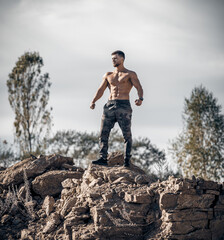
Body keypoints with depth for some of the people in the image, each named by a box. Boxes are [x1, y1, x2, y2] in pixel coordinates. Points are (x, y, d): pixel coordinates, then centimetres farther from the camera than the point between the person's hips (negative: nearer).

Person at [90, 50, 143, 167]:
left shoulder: (130, 74, 8)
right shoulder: (108, 75, 20)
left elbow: (139, 88, -3)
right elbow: (101, 90, 15)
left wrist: (140, 99, -25)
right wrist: (93, 101, -3)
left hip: (124, 106, -4)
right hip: (110, 105, 4)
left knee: (127, 134, -7)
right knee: (103, 133, -5)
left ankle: (127, 160, -4)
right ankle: (103, 158, -5)